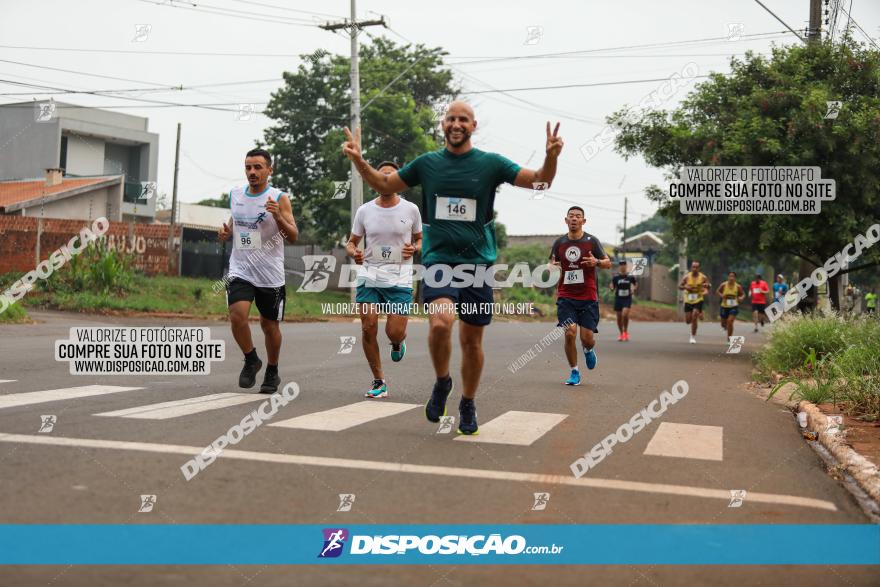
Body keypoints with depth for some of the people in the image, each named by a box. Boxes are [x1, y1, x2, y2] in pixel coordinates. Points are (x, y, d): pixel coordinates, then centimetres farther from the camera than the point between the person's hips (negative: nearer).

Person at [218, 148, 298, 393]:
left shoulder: (279, 198, -6)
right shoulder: (235, 195, 7)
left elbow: (293, 237, -10)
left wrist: (278, 216, -27)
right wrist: (227, 232, 0)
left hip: (270, 274, -2)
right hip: (240, 270, 2)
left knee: (269, 325, 10)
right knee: (237, 316, -19)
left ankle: (272, 372, 32)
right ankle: (251, 360, 7)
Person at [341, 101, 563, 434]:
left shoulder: (491, 163, 2)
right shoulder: (426, 163, 7)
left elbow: (540, 181, -2)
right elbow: (384, 185, 17)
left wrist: (551, 156, -22)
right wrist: (358, 160, 2)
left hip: (477, 262, 0)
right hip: (438, 260, 0)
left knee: (472, 340, 7)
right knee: (440, 323, -25)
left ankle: (468, 405, 28)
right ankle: (441, 382, 3)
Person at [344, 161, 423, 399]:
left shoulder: (411, 209, 2)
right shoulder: (364, 211, 5)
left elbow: (420, 239, 14)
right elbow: (351, 242, 13)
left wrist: (414, 249, -8)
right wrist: (354, 253, -10)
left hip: (400, 279, -1)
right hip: (369, 276, 1)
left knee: (395, 333, -8)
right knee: (368, 328, -7)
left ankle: (398, 342, 33)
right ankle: (379, 382, 8)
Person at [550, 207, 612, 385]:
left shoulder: (591, 241, 0)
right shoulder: (559, 243, 6)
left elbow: (608, 263, 5)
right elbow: (552, 263, 19)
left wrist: (596, 262, -18)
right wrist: (552, 266, -5)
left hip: (588, 297, -1)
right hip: (566, 297, 1)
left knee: (587, 337, -4)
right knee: (570, 333, -13)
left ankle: (588, 350, 35)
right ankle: (574, 372, 5)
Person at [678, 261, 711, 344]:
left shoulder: (703, 277, -4)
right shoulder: (686, 277, -3)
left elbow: (709, 286, 6)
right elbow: (679, 286, 3)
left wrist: (707, 285, -18)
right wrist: (685, 287, -19)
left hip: (698, 300, -2)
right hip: (688, 300, 2)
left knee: (694, 319, -17)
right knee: (688, 321, 4)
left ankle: (693, 337, -2)